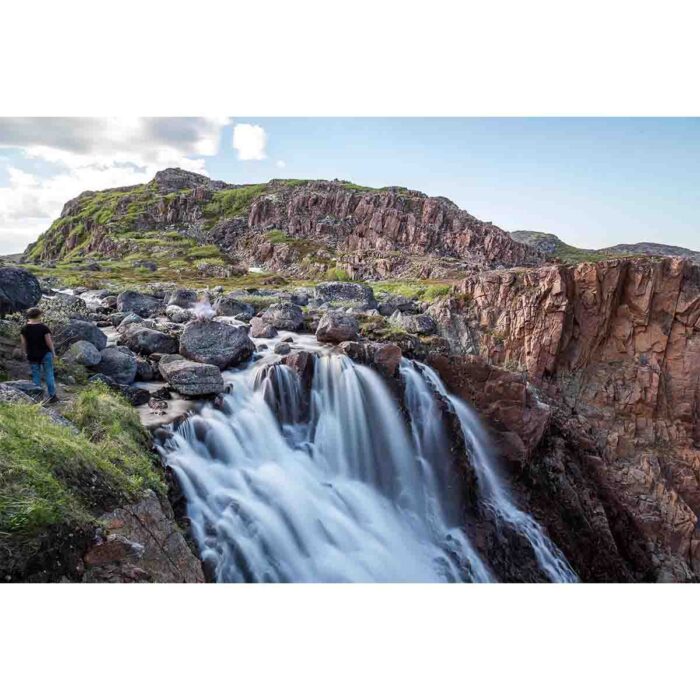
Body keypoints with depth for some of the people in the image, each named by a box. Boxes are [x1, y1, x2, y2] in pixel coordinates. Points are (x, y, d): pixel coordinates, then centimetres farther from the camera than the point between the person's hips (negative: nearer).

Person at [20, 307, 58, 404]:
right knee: (49, 374, 4)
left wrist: (26, 353, 13)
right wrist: (53, 351, 3)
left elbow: (23, 343, 1)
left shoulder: (24, 328, -2)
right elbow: (49, 342, -11)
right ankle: (52, 396, 3)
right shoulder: (44, 327, -12)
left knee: (36, 376, 9)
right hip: (45, 354, -3)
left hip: (32, 356, 3)